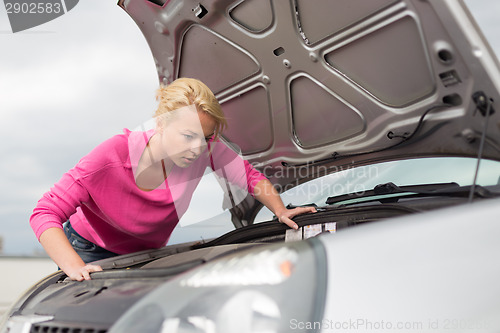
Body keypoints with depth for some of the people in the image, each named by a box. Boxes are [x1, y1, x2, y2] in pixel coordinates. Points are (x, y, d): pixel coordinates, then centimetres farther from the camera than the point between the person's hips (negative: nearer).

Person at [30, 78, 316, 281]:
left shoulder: (205, 149, -25)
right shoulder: (111, 157, -34)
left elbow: (251, 177, -7)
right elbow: (45, 213, -32)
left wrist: (281, 211, -18)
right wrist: (75, 267, -44)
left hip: (149, 255, 3)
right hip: (90, 254, -3)